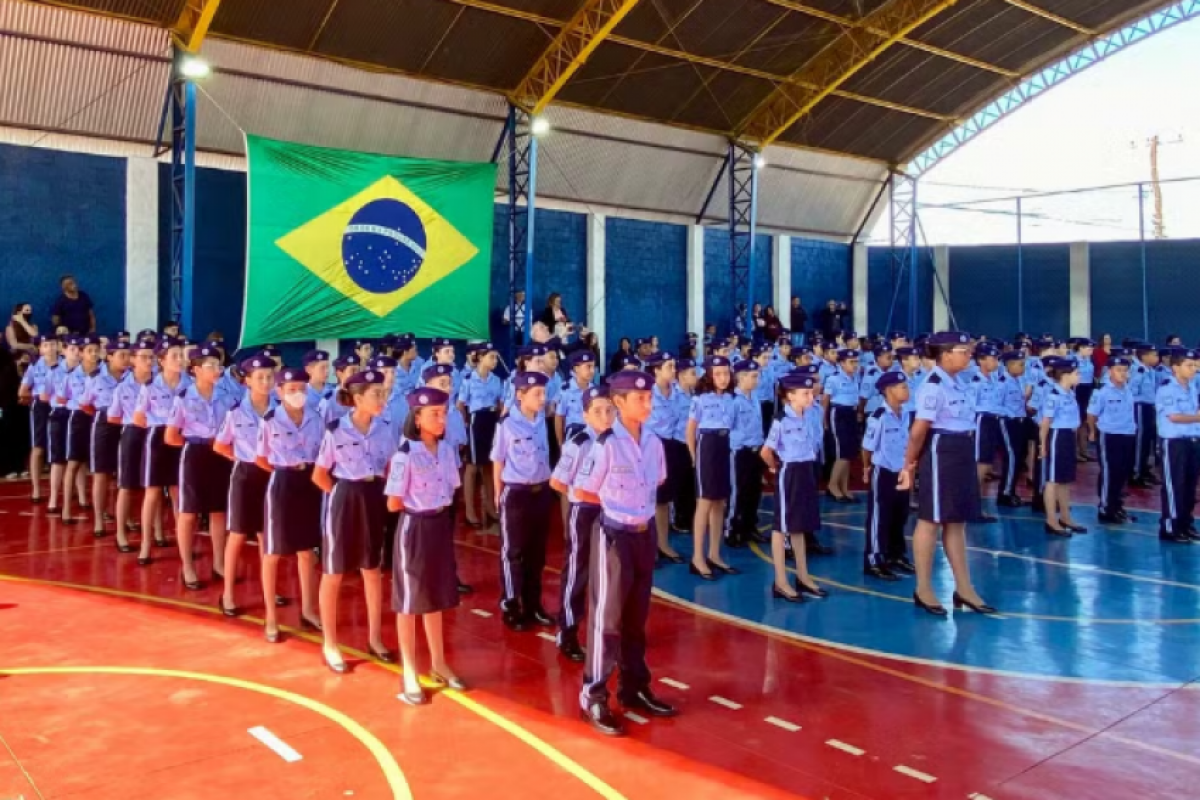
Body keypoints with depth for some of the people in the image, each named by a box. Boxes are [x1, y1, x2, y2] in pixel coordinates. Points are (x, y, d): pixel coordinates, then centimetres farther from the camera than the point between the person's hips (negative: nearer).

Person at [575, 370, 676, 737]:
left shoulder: (653, 442, 2)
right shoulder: (605, 444, -16)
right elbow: (584, 492, -7)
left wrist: (637, 504, 7)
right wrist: (616, 503, 2)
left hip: (644, 534, 6)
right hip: (614, 535, -6)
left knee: (637, 616, 17)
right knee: (608, 617, 2)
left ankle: (634, 687, 31)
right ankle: (594, 696, 13)